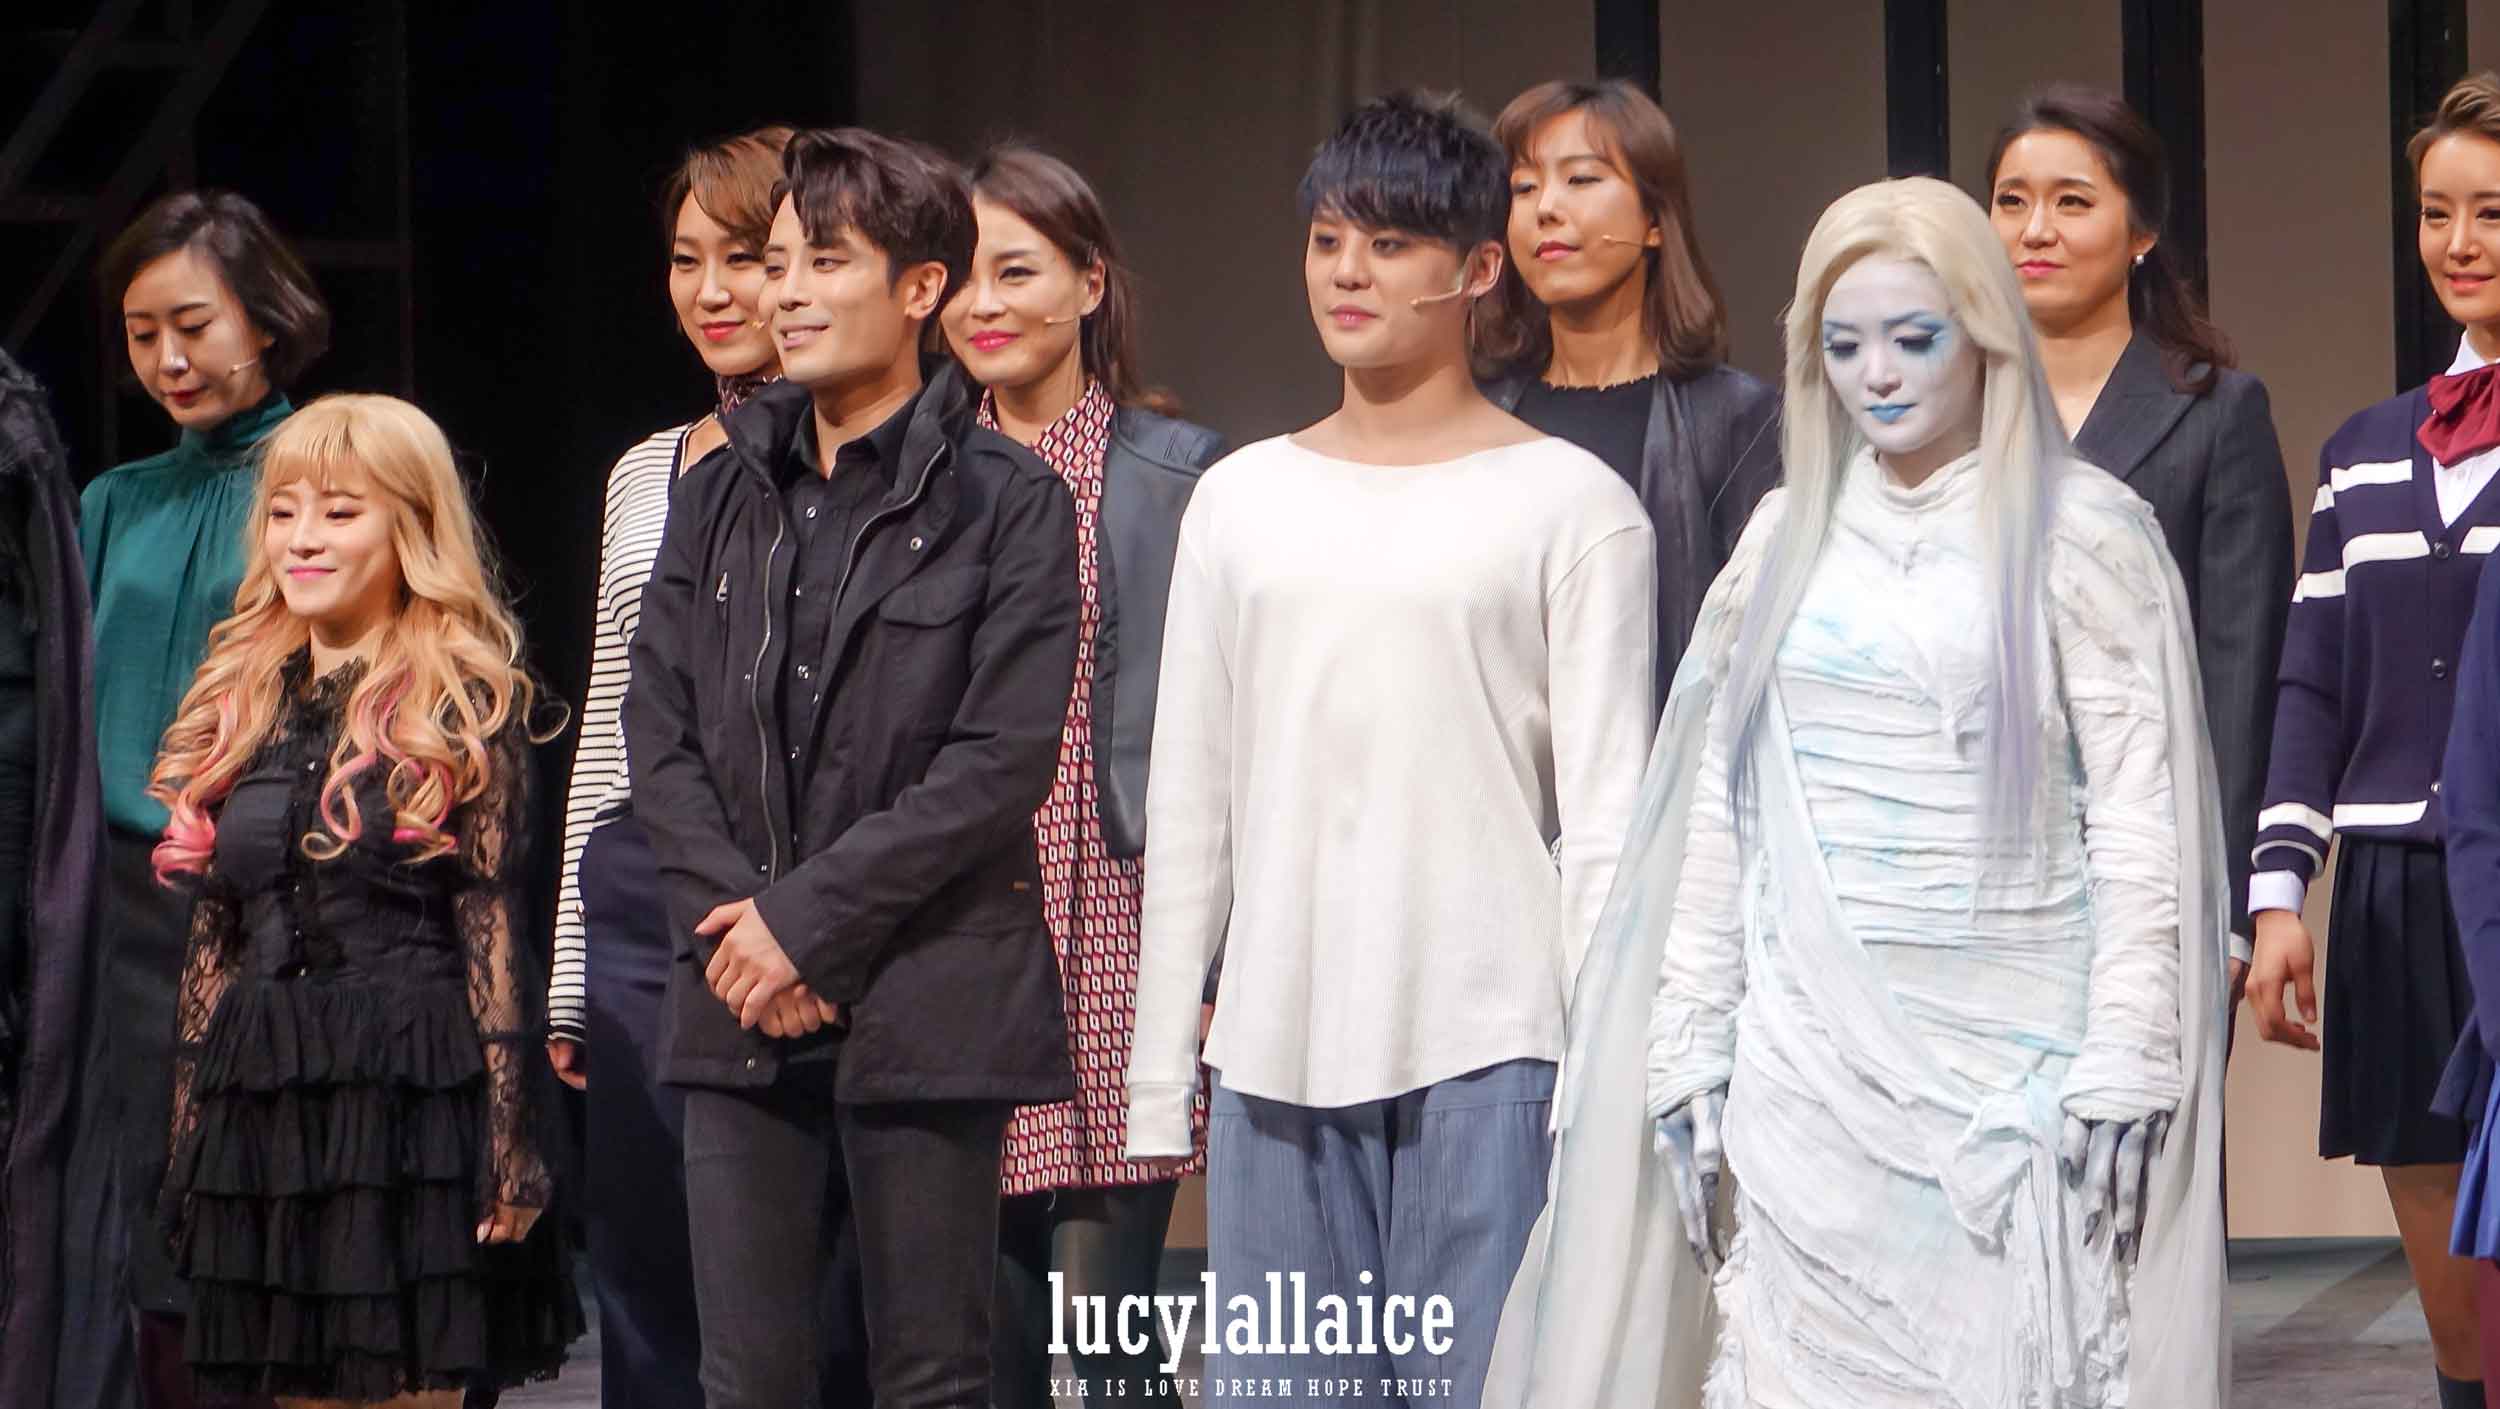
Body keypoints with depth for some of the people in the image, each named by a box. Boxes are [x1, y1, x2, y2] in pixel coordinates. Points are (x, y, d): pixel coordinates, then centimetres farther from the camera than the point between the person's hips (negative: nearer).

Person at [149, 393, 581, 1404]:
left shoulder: (464, 706, -2)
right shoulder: (241, 706, 12)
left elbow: (492, 929, -7)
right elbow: (212, 939, 14)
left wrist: (508, 1139, -12)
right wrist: (185, 1139, 12)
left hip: (411, 1094, -5)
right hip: (262, 1110, 5)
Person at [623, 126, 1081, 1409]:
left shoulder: (1005, 503, -2)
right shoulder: (719, 494, 12)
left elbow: (1001, 760, -10)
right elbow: (659, 736, 8)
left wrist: (810, 917, -13)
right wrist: (734, 926, -7)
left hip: (927, 1004, -4)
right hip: (741, 1006, 4)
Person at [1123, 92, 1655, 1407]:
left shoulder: (1569, 502, 1)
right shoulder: (1240, 499, 13)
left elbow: (1606, 816, -2)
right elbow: (1188, 806, 15)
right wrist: (1157, 1073, 11)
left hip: (1484, 1052, -4)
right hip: (1276, 1052, 4)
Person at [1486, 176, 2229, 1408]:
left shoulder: (2082, 534, -1)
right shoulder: (1789, 538, 11)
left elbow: (2140, 817, -4)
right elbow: (1717, 814, 13)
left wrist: (2126, 1068, -10)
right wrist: (1689, 1057, 8)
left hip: (2006, 1064, -3)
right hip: (1812, 1062, 3)